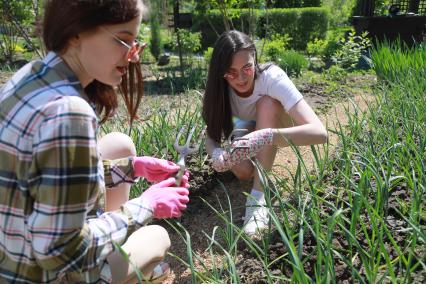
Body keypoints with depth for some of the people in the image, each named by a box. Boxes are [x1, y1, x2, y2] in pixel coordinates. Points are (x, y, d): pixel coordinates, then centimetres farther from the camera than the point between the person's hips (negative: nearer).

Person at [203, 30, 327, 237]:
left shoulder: (272, 78, -36)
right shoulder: (219, 87, -25)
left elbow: (319, 132, -47)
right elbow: (211, 135, -20)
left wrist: (264, 136, -61)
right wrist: (216, 153, -44)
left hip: (278, 128, -2)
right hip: (247, 131, 3)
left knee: (267, 103, -35)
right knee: (243, 171, -29)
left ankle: (259, 197, -35)